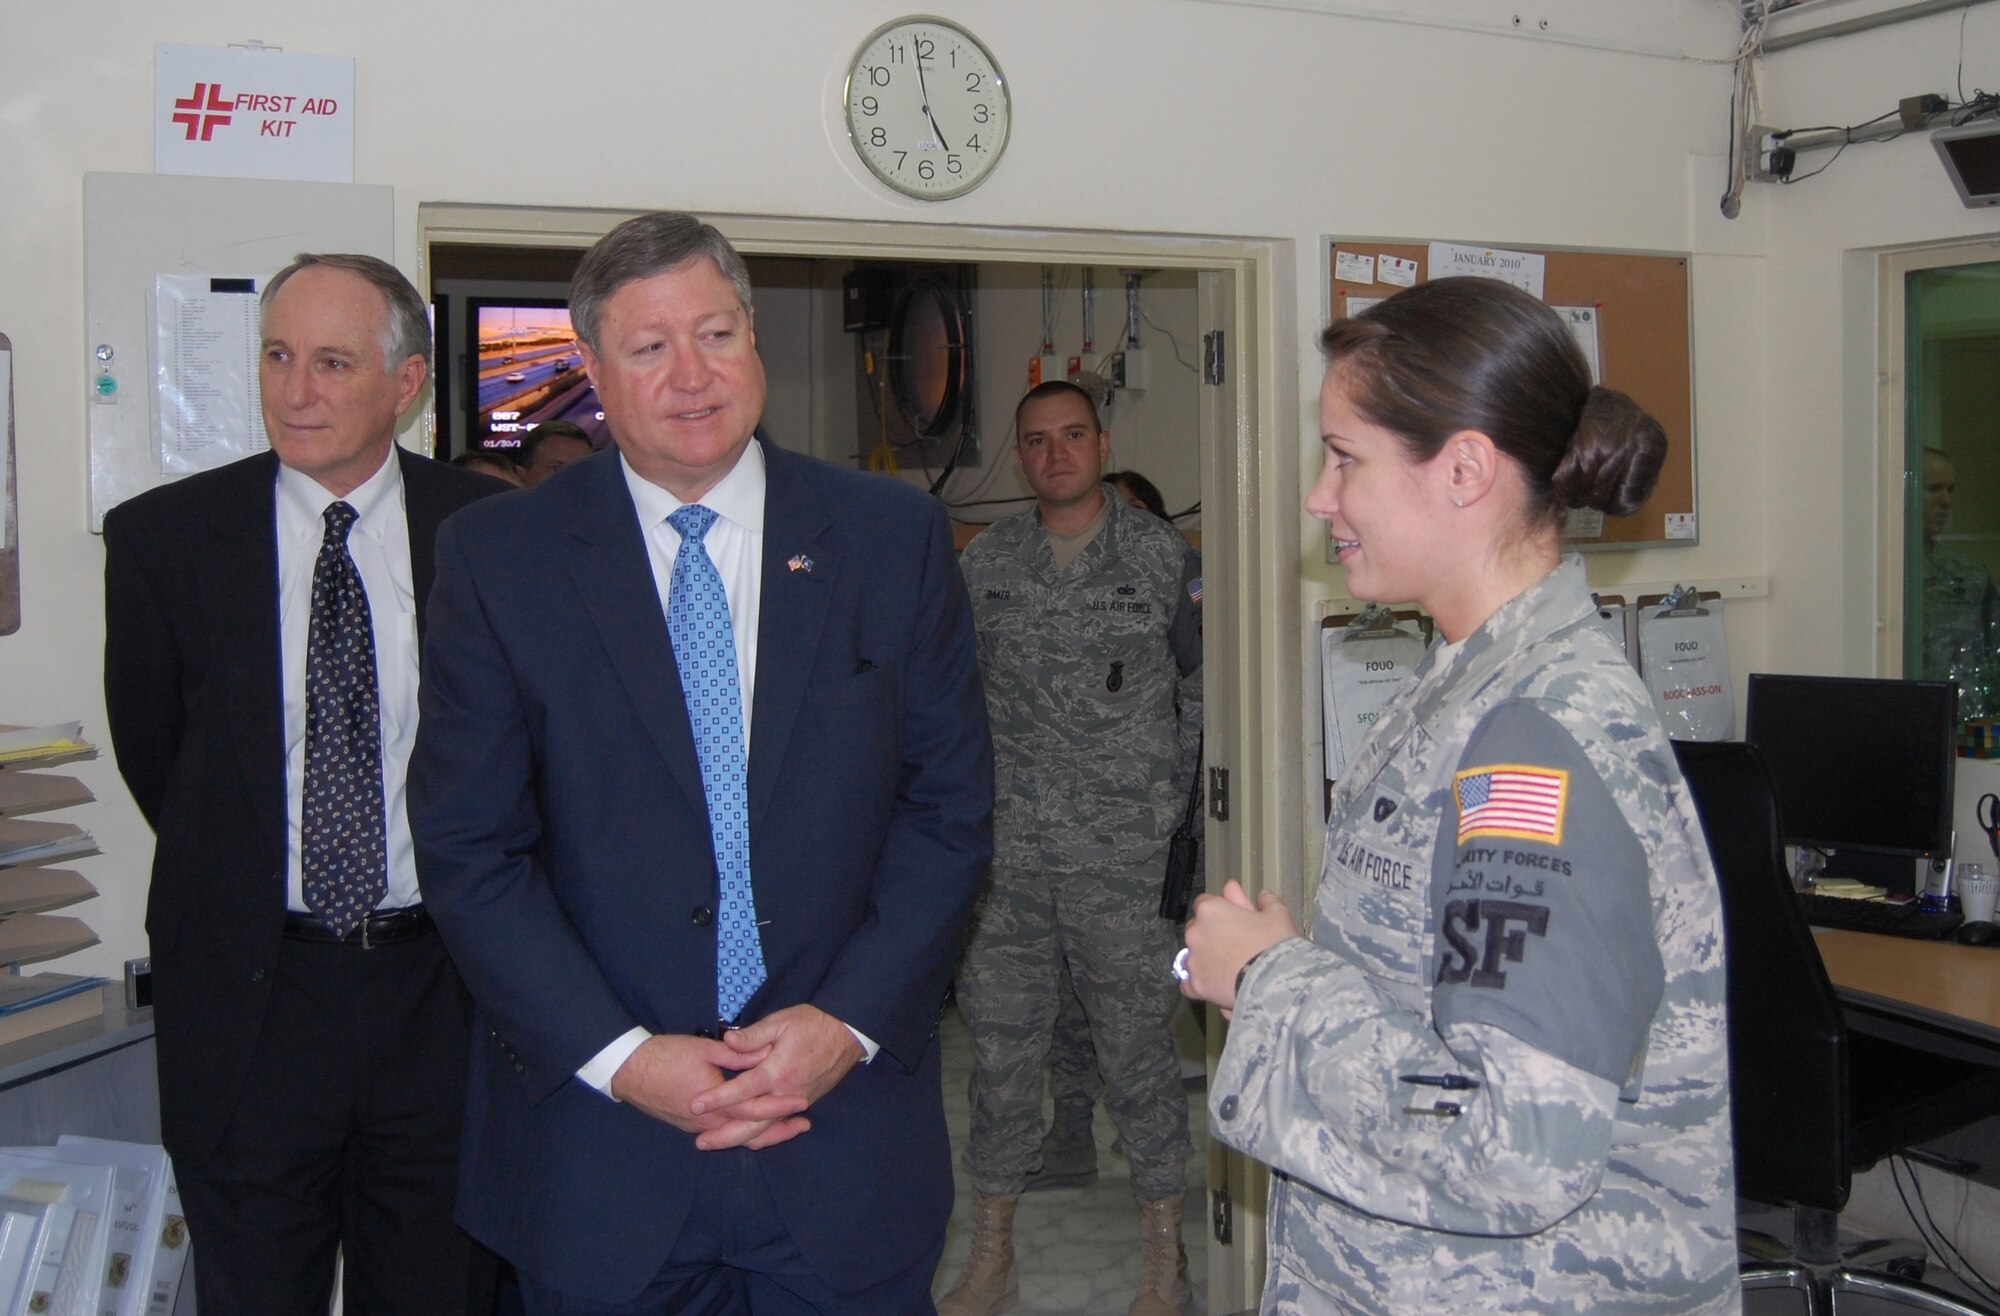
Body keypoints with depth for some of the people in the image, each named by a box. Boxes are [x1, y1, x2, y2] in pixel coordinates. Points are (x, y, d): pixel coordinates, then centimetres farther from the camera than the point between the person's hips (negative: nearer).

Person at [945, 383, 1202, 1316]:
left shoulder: (1161, 556, 1)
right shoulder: (983, 562, 7)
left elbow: (1201, 682, 6)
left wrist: (1167, 794, 0)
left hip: (1123, 857, -2)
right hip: (1006, 857, 2)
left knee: (1137, 1046, 4)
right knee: (1000, 1045, 9)